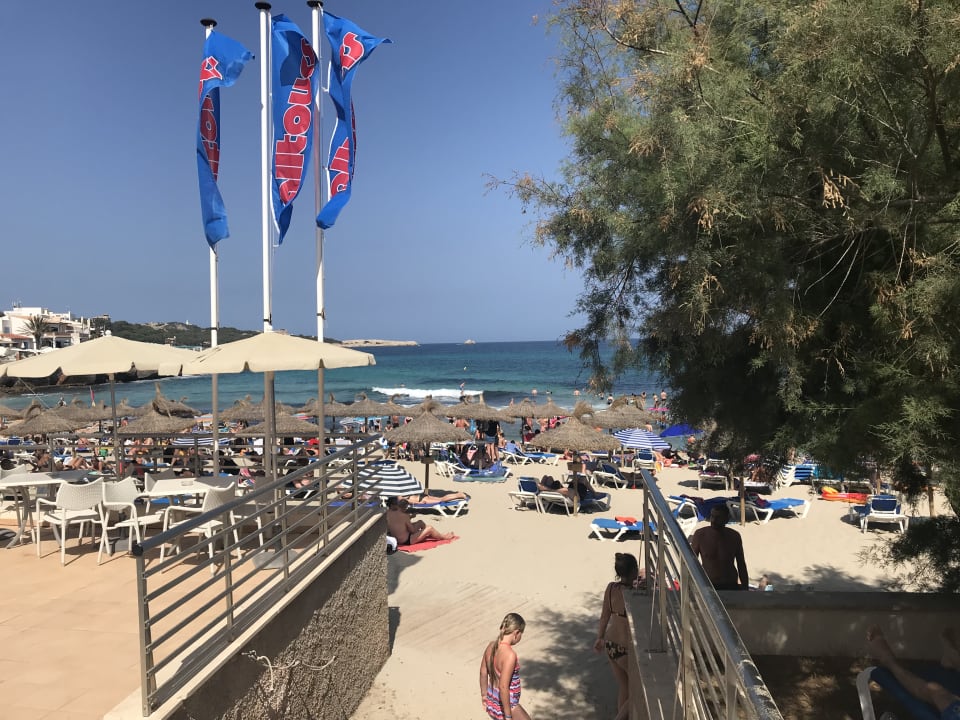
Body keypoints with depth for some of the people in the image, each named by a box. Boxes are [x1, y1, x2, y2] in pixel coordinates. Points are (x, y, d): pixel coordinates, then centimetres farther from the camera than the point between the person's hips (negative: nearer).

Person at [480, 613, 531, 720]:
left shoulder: (491, 646, -4)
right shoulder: (510, 654, -28)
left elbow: (483, 672, 9)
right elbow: (503, 687, -30)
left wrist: (484, 694, 22)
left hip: (492, 702, 8)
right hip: (506, 705, -8)